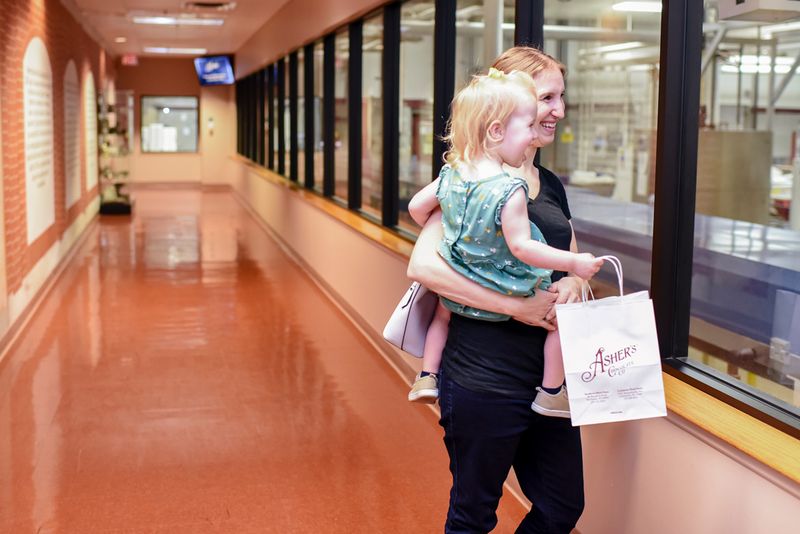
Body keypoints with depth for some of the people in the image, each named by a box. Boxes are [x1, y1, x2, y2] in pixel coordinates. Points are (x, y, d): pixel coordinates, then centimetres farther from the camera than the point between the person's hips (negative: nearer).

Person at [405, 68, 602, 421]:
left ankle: (426, 377, 36)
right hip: (506, 295, -6)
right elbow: (521, 247, -28)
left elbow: (417, 207, 5)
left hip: (456, 290, 6)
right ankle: (551, 392, 20)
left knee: (443, 309, 37)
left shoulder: (451, 173, -7)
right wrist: (573, 263, -22)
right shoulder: (509, 191, -28)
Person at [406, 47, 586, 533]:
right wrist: (515, 305, -26)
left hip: (547, 379, 7)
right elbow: (423, 264, -22)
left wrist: (573, 283, -7)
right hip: (484, 380, -7)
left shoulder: (551, 185, 11)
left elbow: (572, 264, 18)